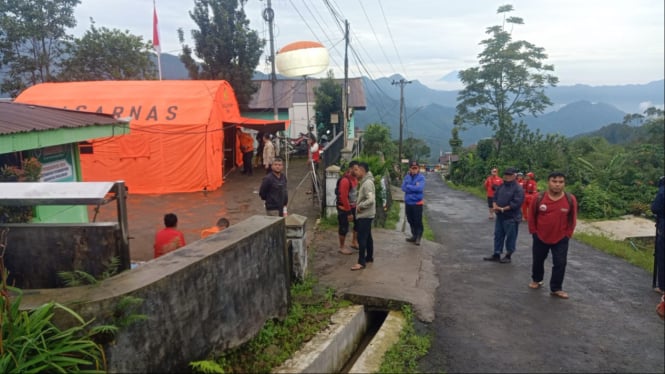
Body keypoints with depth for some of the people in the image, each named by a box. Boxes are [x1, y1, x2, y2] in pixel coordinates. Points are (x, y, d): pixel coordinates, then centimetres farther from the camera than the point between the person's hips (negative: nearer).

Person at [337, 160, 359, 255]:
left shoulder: (354, 178, 3)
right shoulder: (345, 181, -25)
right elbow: (344, 198, -25)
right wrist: (349, 212, -22)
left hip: (353, 207, 9)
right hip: (344, 208, -9)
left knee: (358, 223, 17)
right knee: (344, 228, 2)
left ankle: (354, 242, 35)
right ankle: (342, 248, 18)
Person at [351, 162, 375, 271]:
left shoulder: (367, 183, -21)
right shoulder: (364, 182, 11)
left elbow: (371, 200, -30)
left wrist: (360, 206, -19)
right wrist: (359, 205, 7)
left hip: (365, 215, -10)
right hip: (365, 214, 10)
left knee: (361, 238, -8)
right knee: (367, 237, 18)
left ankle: (361, 262, -5)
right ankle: (369, 257, 29)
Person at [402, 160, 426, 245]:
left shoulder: (421, 177, -9)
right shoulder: (407, 177, 3)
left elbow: (420, 188, -22)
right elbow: (403, 188, -6)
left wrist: (409, 186, -12)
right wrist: (414, 188, -16)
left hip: (417, 203, -5)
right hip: (408, 202, 5)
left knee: (418, 221, 1)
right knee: (411, 221, 16)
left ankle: (418, 238, 16)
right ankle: (414, 236, 32)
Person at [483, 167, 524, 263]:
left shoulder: (518, 189, -14)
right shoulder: (501, 186, 10)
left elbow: (516, 203, -22)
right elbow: (495, 197, 14)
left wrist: (503, 209, -20)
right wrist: (495, 206, -7)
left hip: (511, 218, -8)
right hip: (500, 216, 8)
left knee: (510, 237, 3)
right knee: (498, 235, 13)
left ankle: (508, 256, 15)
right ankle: (496, 254, 22)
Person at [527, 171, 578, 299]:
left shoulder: (571, 199, -10)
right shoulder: (539, 198, -12)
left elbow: (572, 219, 1)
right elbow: (532, 216, 1)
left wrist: (568, 234, 0)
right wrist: (533, 231, 2)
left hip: (561, 239, 0)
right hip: (540, 237, 1)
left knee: (560, 263, 0)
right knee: (538, 260, 17)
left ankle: (556, 288, 13)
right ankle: (536, 280, 40)